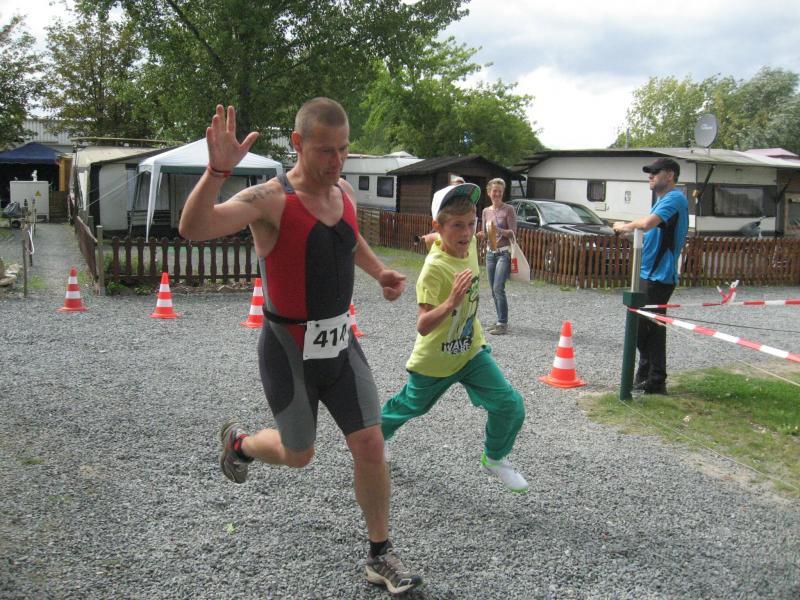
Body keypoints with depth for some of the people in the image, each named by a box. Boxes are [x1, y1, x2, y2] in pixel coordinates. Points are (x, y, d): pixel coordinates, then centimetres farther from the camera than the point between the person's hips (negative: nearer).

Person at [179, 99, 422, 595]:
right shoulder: (271, 200, -21)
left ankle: (381, 556, 18)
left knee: (370, 445, 1)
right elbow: (193, 228, -36)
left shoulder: (344, 192, 1)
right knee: (298, 455, 12)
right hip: (290, 350, -5)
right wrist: (218, 171, -52)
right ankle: (239, 442, 46)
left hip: (340, 343, 5)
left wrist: (378, 270, 7)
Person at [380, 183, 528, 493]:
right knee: (409, 406, 20)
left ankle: (494, 458, 20)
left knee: (510, 405, -6)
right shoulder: (434, 268, -31)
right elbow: (423, 326, -39)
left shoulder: (469, 244, -11)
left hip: (471, 350, 5)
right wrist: (451, 301, -50)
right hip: (434, 360, -5)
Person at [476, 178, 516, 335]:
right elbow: (485, 235, 13)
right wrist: (478, 234, -8)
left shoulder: (509, 209, -6)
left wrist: (499, 230, -27)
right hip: (490, 252, 6)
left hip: (504, 253, -6)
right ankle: (500, 321, 19)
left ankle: (503, 324, -9)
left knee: (498, 289, -14)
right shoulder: (486, 211, 11)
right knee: (493, 290, 9)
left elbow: (513, 233, -11)